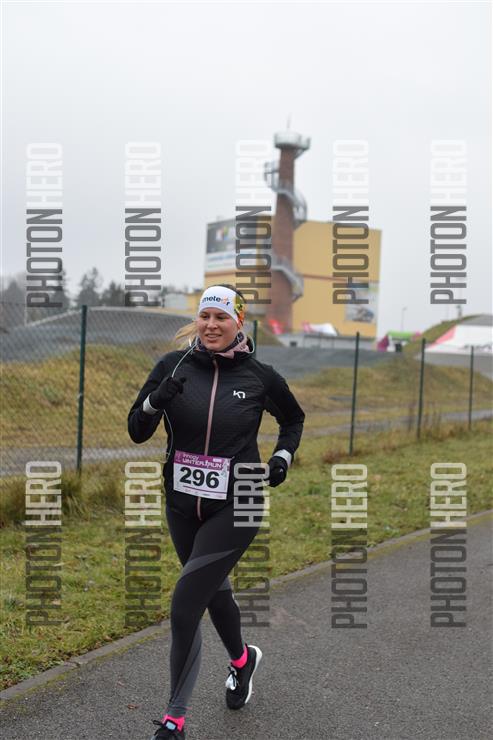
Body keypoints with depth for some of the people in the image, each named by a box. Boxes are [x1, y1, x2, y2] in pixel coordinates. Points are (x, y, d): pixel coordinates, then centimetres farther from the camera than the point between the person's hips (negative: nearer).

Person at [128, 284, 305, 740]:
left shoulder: (260, 376, -7)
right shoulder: (173, 366, -4)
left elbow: (294, 418, 13)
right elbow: (137, 432, -5)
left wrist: (283, 458, -2)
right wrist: (157, 399, -23)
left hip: (236, 506, -4)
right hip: (182, 503, 4)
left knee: (184, 606, -10)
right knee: (214, 588, 23)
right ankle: (242, 659, 52)